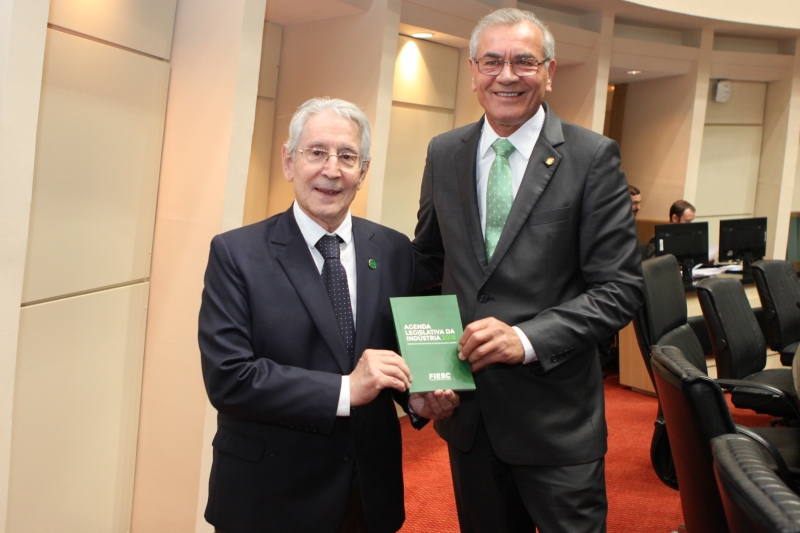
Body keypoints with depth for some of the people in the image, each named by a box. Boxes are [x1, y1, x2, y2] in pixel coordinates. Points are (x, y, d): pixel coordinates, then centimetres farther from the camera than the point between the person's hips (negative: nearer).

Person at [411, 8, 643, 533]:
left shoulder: (593, 157, -8)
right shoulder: (443, 153, 5)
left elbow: (620, 288, -11)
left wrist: (528, 339, -23)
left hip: (555, 417, -4)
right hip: (466, 405, 4)